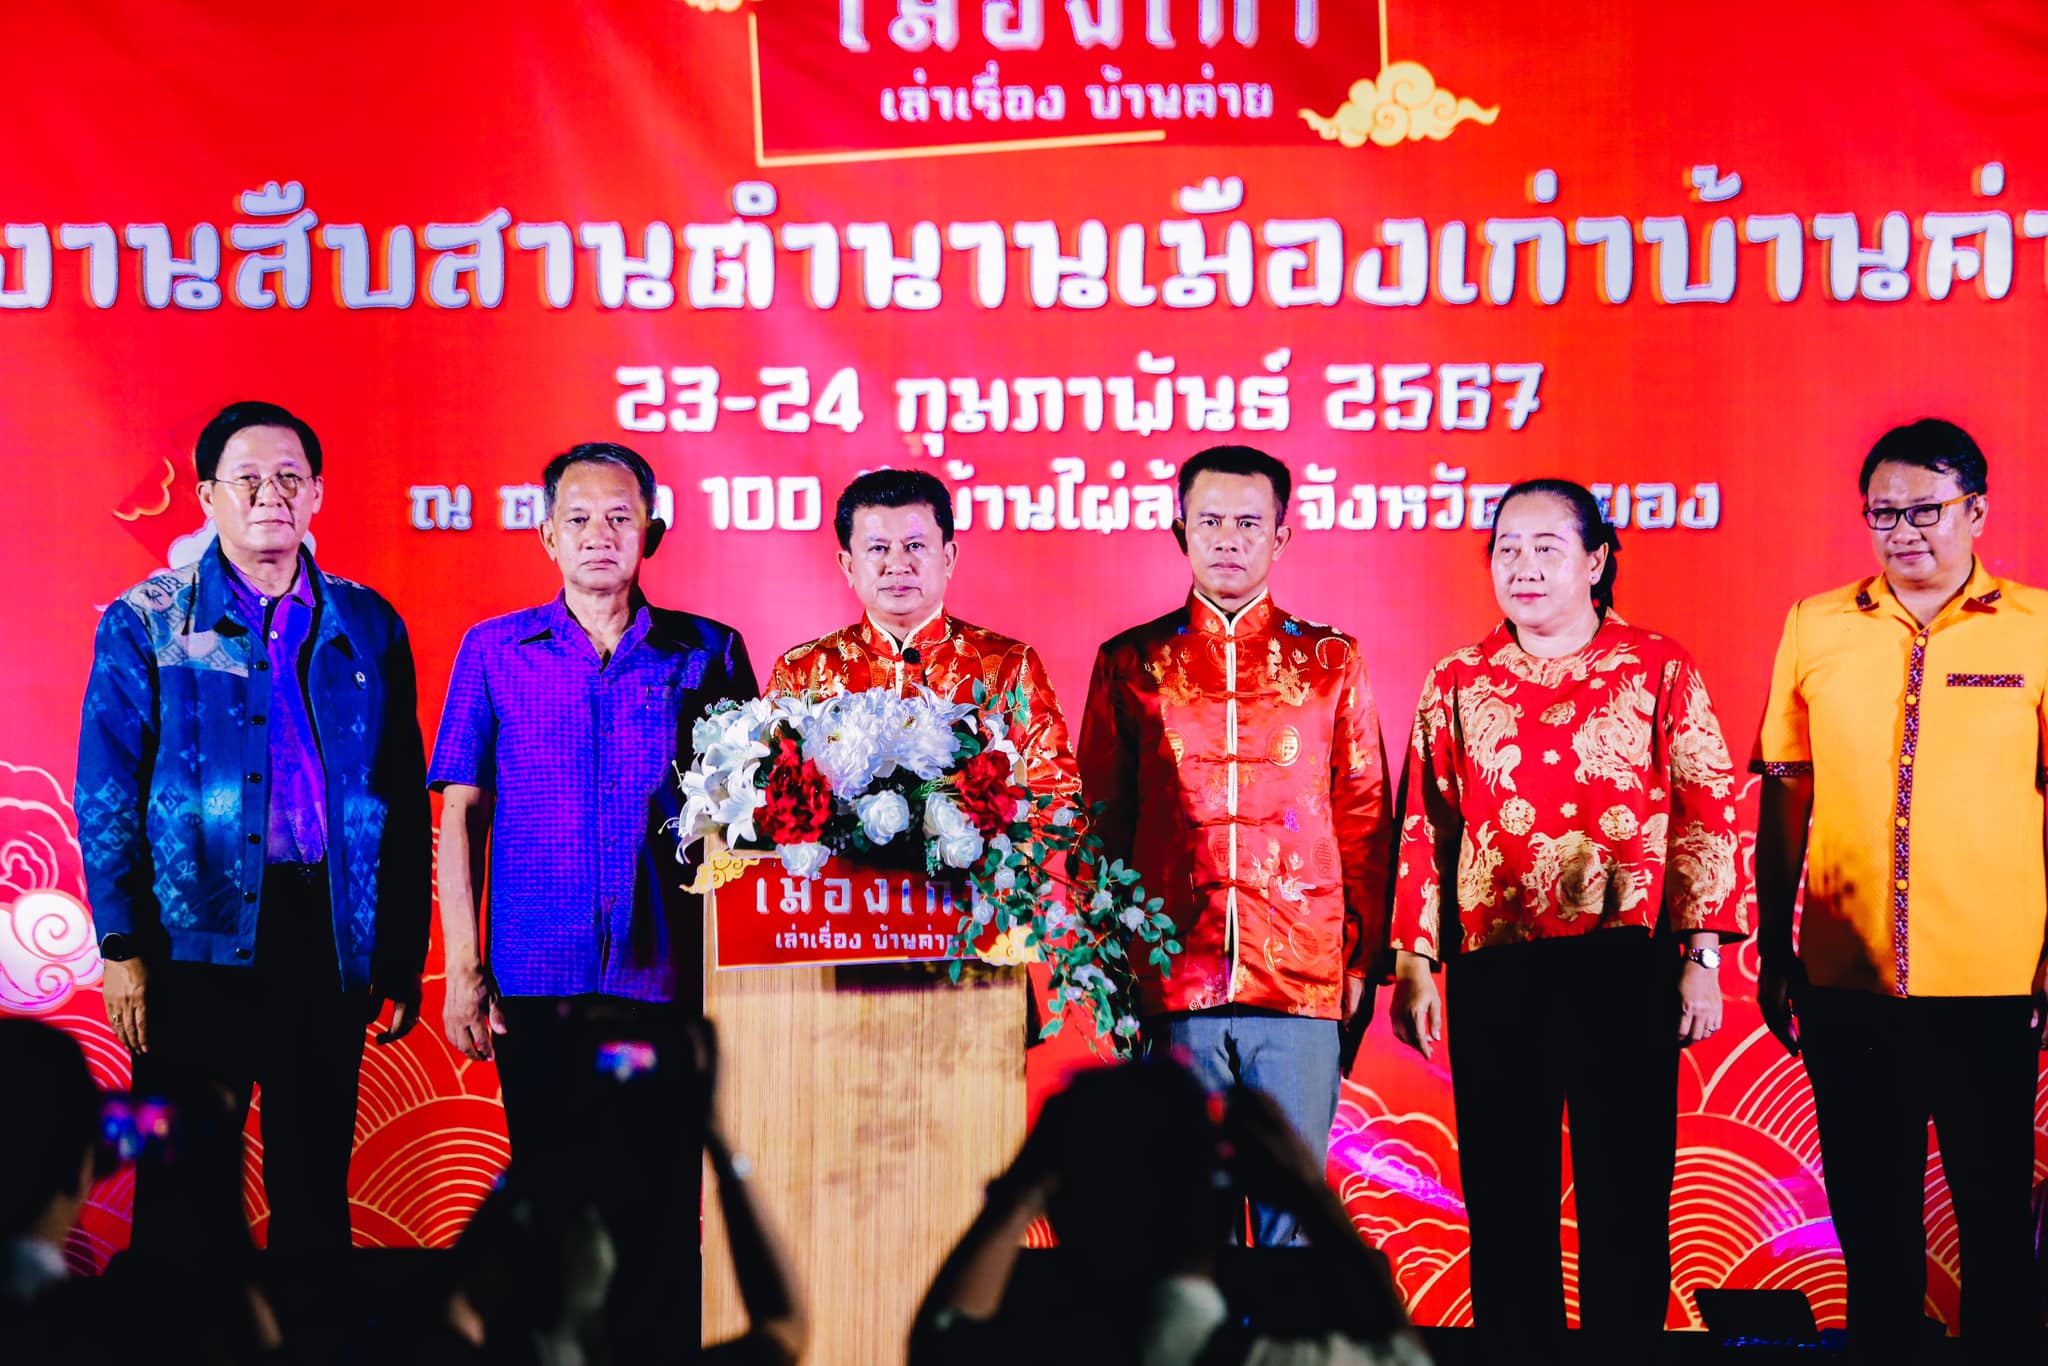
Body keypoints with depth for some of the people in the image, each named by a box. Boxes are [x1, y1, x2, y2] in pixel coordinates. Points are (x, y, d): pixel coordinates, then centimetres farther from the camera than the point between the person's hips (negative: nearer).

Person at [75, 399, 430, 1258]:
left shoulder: (369, 629, 11)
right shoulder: (146, 624, 4)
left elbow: (404, 802, 11)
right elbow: (107, 795, 1)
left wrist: (403, 955, 5)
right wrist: (122, 946, -8)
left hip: (328, 937, 2)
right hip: (198, 937, -2)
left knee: (315, 1194, 8)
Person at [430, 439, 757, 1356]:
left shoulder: (708, 653, 7)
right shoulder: (495, 651, 7)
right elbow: (460, 814, 7)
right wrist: (462, 968, 0)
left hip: (669, 979, 0)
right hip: (536, 977, 0)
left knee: (661, 1206, 0)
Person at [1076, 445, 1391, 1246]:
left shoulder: (1330, 662, 11)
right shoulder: (1131, 664, 10)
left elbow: (1364, 820, 12)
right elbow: (1099, 821, 12)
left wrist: (1363, 959, 6)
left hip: (1303, 989, 0)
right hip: (1174, 988, 0)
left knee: (1295, 1209, -1)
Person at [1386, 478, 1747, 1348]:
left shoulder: (1659, 669, 4)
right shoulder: (1457, 684, 10)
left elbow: (1706, 817, 1)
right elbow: (1425, 828, 10)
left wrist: (1701, 957, -4)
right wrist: (1414, 965, 4)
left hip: (1624, 966, -2)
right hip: (1494, 972, 2)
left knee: (1626, 1199, 1)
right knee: (1505, 1201, 5)